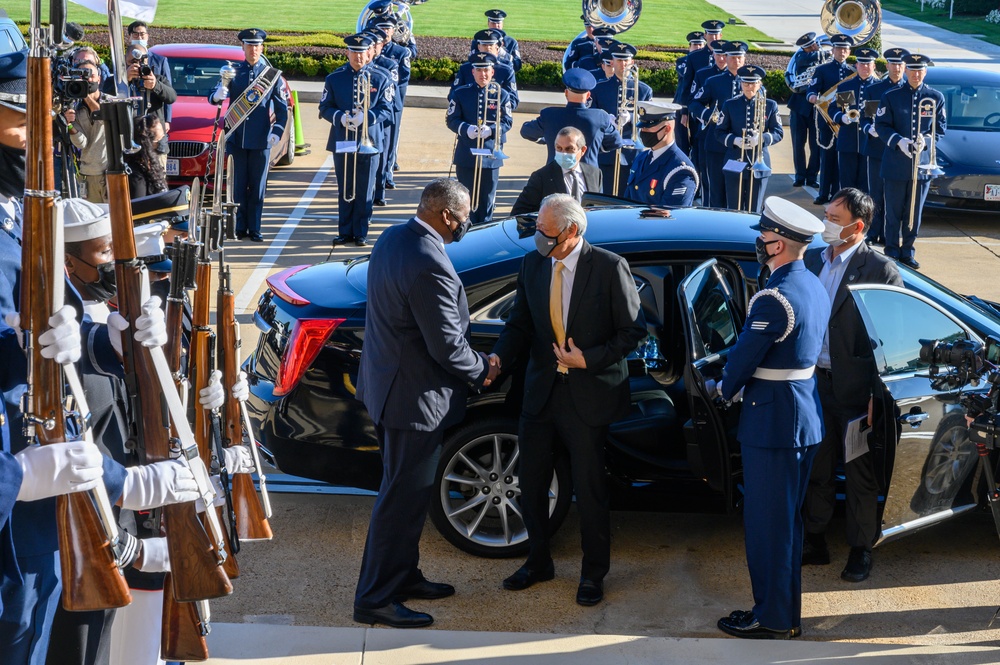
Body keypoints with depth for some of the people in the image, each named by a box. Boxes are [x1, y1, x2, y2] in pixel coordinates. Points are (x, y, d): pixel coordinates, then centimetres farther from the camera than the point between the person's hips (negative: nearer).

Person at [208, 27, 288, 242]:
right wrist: (218, 95, -24)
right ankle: (240, 228, 11)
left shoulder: (272, 74, 4)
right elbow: (213, 97, 1)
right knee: (239, 185, 4)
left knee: (257, 187, 3)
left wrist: (277, 131, -6)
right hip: (237, 138, 1)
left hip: (261, 139, -1)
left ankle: (254, 229, 9)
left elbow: (282, 107, 7)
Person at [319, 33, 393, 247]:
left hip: (368, 143, -1)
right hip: (342, 142, 1)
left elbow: (386, 110, -1)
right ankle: (345, 232, 16)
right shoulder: (334, 78, 5)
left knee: (365, 192, 3)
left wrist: (365, 117, -19)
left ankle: (361, 233, 12)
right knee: (345, 190, 7)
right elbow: (325, 107, 4)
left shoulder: (380, 79, 1)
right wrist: (340, 117, -16)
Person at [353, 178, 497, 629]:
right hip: (415, 397, -10)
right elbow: (448, 346, -24)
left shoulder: (392, 239, 3)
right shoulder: (430, 267, -28)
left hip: (386, 384, 10)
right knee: (403, 498, 1)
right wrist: (481, 371, -3)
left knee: (406, 490, 22)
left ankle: (402, 575, 35)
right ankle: (375, 599, 10)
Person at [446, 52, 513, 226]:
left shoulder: (502, 95, 3)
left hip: (491, 155, 0)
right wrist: (466, 129, -19)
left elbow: (507, 121, 1)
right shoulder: (461, 93, 3)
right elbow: (451, 119, 1)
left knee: (487, 199, 5)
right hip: (466, 155, 0)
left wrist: (491, 130, -20)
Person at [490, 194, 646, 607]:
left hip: (587, 397, -5)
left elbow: (633, 331, -9)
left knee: (589, 489, 6)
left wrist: (589, 359, -18)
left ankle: (593, 573, 24)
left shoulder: (609, 267, -13)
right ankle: (538, 562, 32)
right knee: (531, 481, 12)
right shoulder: (532, 265, 1)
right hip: (541, 391, 5)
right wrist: (499, 357, -12)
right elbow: (520, 324, 7)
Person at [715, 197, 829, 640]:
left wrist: (725, 388, 5)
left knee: (766, 523, 1)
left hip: (772, 421, -9)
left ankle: (771, 619, 9)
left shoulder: (774, 298, -21)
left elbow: (744, 356, -16)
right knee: (786, 520, 17)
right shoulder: (815, 288, 8)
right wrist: (740, 383, 15)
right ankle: (787, 612, 25)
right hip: (806, 418, 9)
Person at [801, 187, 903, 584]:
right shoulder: (813, 260, 4)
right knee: (818, 469, 16)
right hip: (816, 383, 5)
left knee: (860, 476, 8)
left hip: (856, 389, -5)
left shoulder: (881, 270, -12)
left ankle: (861, 550, 22)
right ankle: (815, 543, 30)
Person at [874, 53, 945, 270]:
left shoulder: (936, 97, 6)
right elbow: (881, 126, 0)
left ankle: (907, 251, 16)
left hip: (922, 164, 1)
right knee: (894, 211, 3)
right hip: (896, 164, -1)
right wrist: (899, 141, -17)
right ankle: (892, 250, 13)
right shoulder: (891, 96, 1)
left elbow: (940, 128, 8)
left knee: (914, 211, 5)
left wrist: (925, 141, -12)